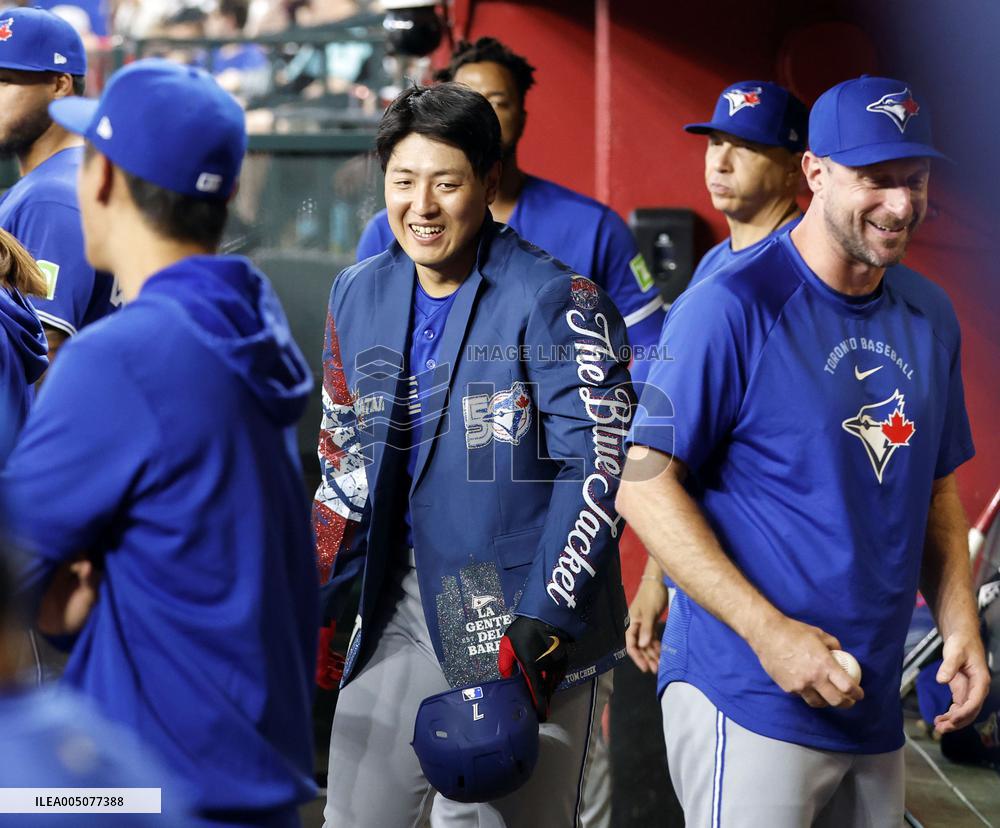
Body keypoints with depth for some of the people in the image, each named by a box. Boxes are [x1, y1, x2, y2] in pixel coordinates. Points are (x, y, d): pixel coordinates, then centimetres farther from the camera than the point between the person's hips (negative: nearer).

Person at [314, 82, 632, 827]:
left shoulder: (555, 301, -12)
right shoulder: (359, 297, 7)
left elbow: (600, 469, -15)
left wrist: (543, 623, -19)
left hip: (536, 631, -5)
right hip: (402, 612, 5)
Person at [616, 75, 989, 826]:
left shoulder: (930, 317, 8)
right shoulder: (731, 307, -13)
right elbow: (646, 488, -14)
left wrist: (961, 624, 2)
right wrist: (769, 631, -20)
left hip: (876, 710, 7)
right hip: (746, 702, -6)